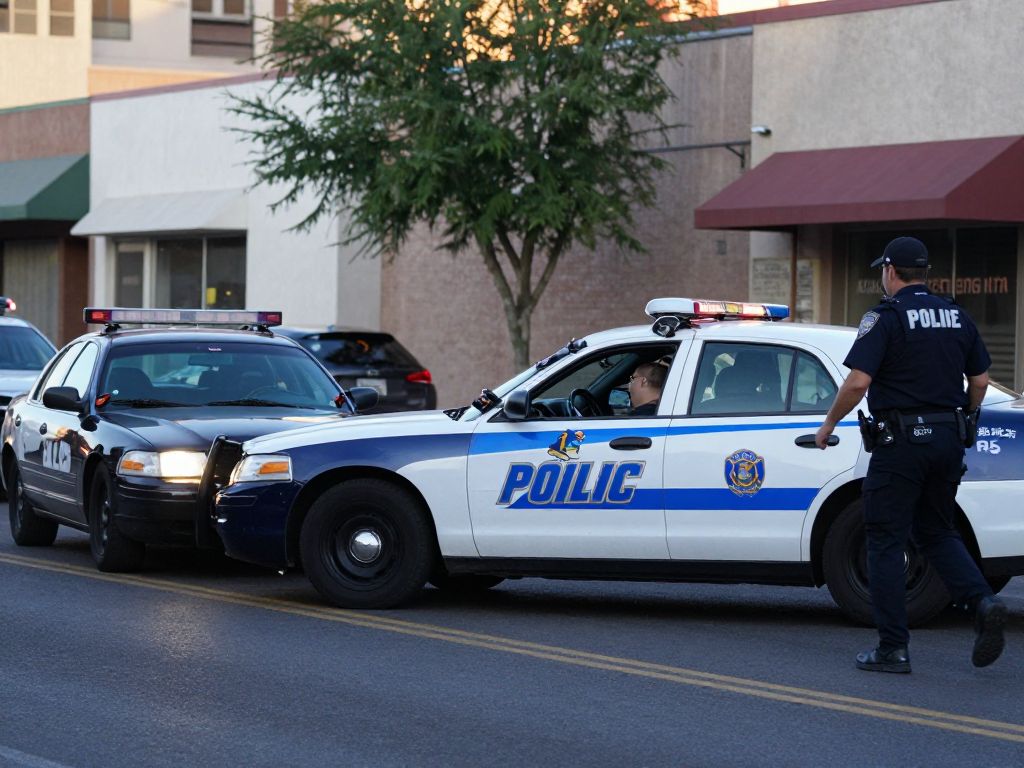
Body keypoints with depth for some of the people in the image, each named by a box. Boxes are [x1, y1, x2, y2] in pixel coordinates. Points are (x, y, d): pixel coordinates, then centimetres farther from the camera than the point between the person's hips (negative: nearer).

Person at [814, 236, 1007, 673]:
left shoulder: (886, 318, -10)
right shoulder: (957, 317, 10)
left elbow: (858, 381, -18)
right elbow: (980, 379, 14)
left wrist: (829, 424, -4)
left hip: (902, 441, -6)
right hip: (948, 440, 6)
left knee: (886, 542, 2)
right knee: (935, 531, 20)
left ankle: (893, 649, 1)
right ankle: (982, 601, -4)